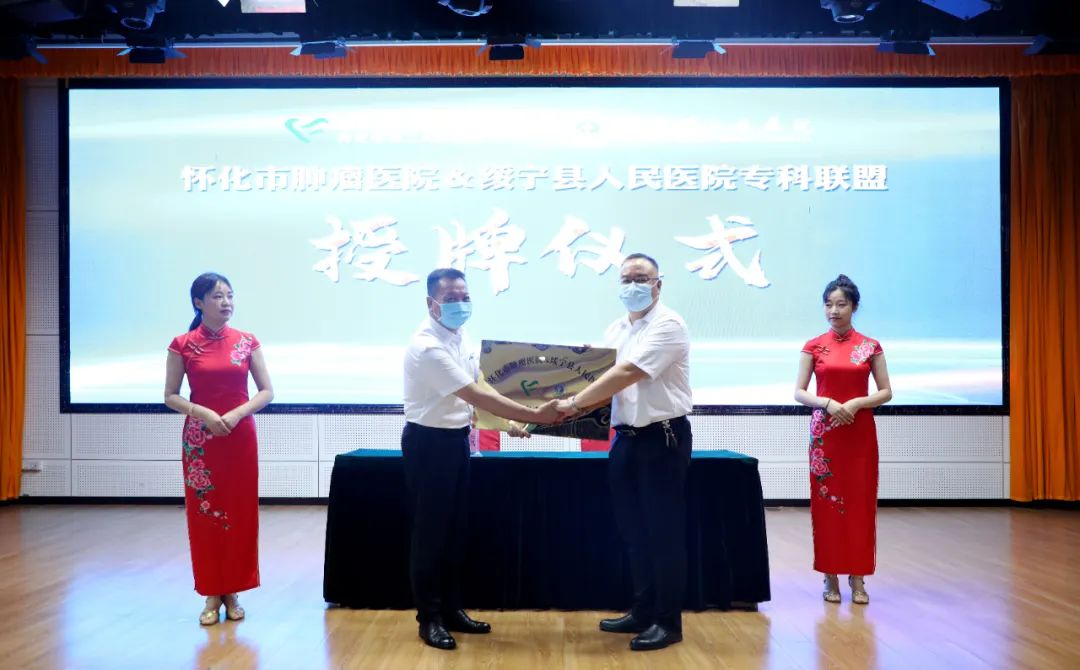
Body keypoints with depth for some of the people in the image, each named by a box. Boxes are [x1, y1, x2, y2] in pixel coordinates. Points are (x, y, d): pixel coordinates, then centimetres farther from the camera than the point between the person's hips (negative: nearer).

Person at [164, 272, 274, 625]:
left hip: (240, 437, 1)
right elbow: (170, 396, 0)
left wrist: (237, 413, -14)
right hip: (200, 440, -1)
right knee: (204, 515, 3)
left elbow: (267, 392, 2)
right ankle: (212, 594, 15)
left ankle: (233, 592, 18)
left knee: (240, 514, 5)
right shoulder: (182, 345, -2)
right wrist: (202, 412, -16)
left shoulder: (247, 342, 1)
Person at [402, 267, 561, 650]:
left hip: (457, 438, 9)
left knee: (455, 529, 14)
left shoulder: (461, 337, 5)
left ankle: (451, 609, 26)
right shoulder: (427, 346, -24)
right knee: (430, 531, 1)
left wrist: (510, 423, -1)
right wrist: (535, 415, -27)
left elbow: (479, 390, 14)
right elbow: (477, 397, -28)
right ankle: (429, 618, 13)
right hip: (428, 442, -8)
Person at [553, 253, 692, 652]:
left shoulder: (667, 325, -14)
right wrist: (574, 408, -11)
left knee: (663, 531, 0)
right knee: (634, 529, 13)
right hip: (625, 436, 8)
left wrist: (574, 403, -23)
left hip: (663, 437, -8)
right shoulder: (615, 330, 12)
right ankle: (643, 612, 27)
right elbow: (608, 383, 8)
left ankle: (668, 621, 12)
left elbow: (627, 374, -23)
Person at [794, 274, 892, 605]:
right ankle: (830, 576, 10)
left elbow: (886, 392, 4)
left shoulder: (870, 347, 3)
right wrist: (828, 403, -15)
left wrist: (856, 403, -13)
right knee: (826, 502, 1)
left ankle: (857, 578, 11)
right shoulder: (813, 347, 3)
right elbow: (799, 393, 2)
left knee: (859, 502, 2)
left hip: (860, 433, 0)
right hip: (825, 433, 0)